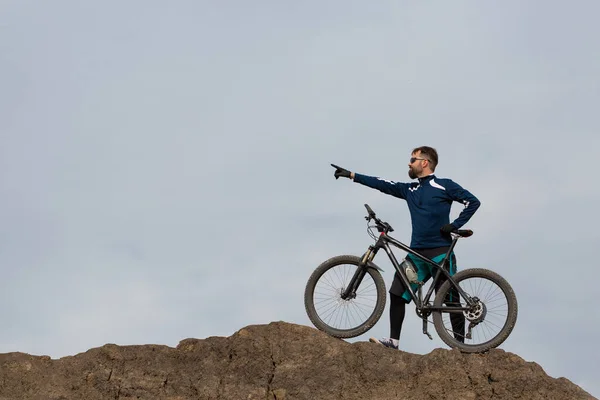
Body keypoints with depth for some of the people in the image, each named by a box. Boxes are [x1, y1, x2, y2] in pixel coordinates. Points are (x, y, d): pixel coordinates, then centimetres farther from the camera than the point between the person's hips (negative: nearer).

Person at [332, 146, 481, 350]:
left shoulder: (444, 185, -1)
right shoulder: (410, 189, 15)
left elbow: (473, 201, -3)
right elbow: (383, 184, 13)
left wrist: (455, 225, -11)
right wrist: (351, 175, 10)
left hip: (441, 252, -6)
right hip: (417, 252, 6)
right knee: (397, 292, -2)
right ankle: (393, 339, 3)